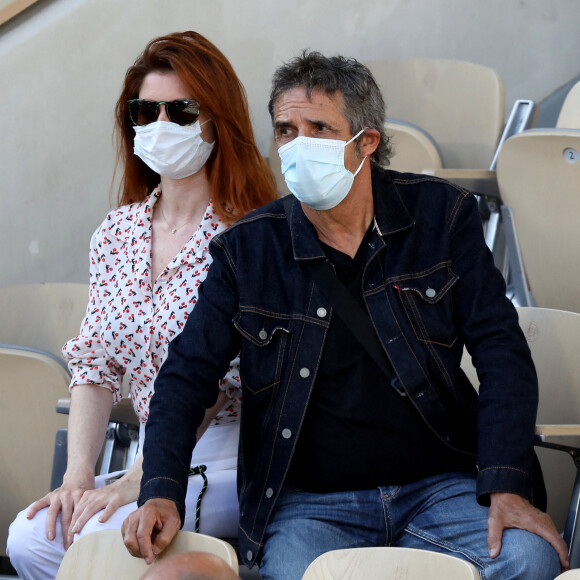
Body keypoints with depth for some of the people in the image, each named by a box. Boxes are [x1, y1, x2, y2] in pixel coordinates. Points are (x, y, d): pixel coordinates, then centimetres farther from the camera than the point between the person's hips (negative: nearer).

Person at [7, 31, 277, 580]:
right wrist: (78, 474, -6)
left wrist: (136, 480, -19)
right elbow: (96, 366, 9)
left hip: (231, 455, -6)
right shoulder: (116, 235, 10)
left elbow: (219, 375, -16)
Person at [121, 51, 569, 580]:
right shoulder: (246, 249, 3)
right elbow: (187, 375, 4)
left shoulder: (440, 214, 3)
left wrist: (506, 486, -12)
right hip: (308, 504, -1)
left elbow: (501, 350, 1)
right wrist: (162, 491, -14)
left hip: (441, 486, 2)